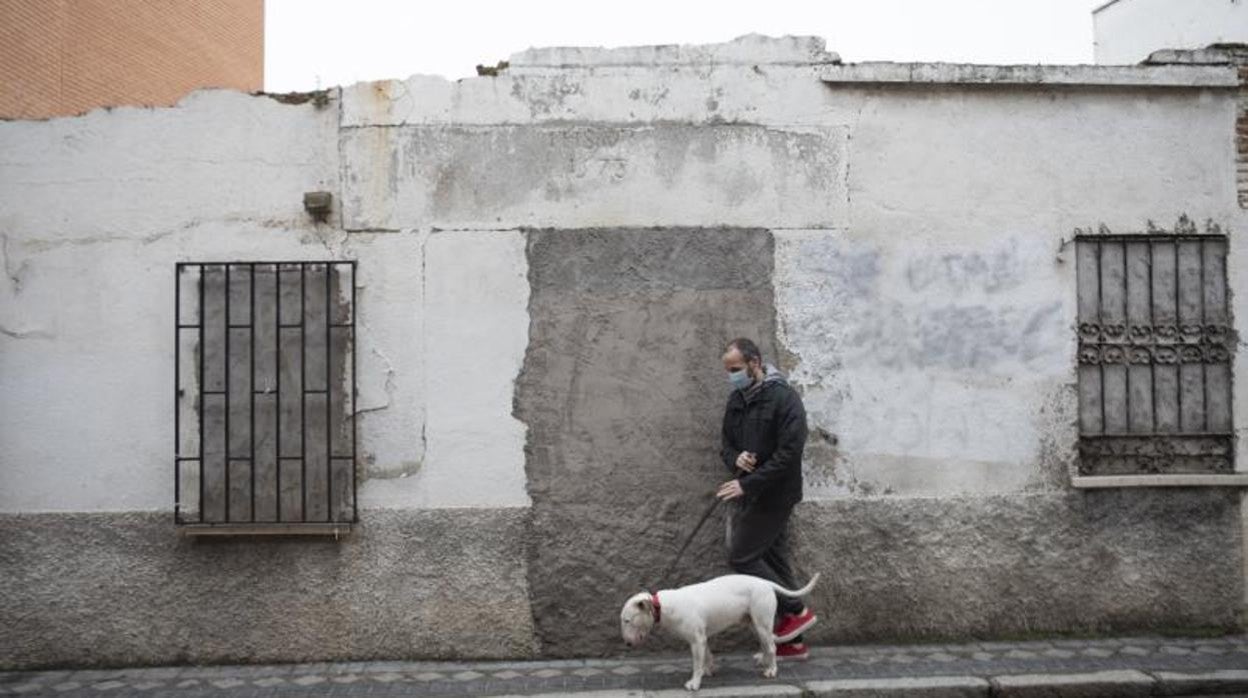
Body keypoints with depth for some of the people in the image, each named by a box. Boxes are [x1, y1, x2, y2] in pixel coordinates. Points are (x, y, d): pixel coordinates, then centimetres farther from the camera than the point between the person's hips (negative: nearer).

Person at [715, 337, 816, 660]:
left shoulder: (784, 398, -16)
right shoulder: (737, 398, 9)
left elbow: (789, 453, -22)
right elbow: (726, 443, 15)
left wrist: (748, 484, -22)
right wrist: (736, 460, -10)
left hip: (773, 497, -8)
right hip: (750, 496, 8)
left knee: (741, 557, -7)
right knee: (773, 560, 11)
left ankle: (796, 611, 7)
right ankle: (792, 641, 20)